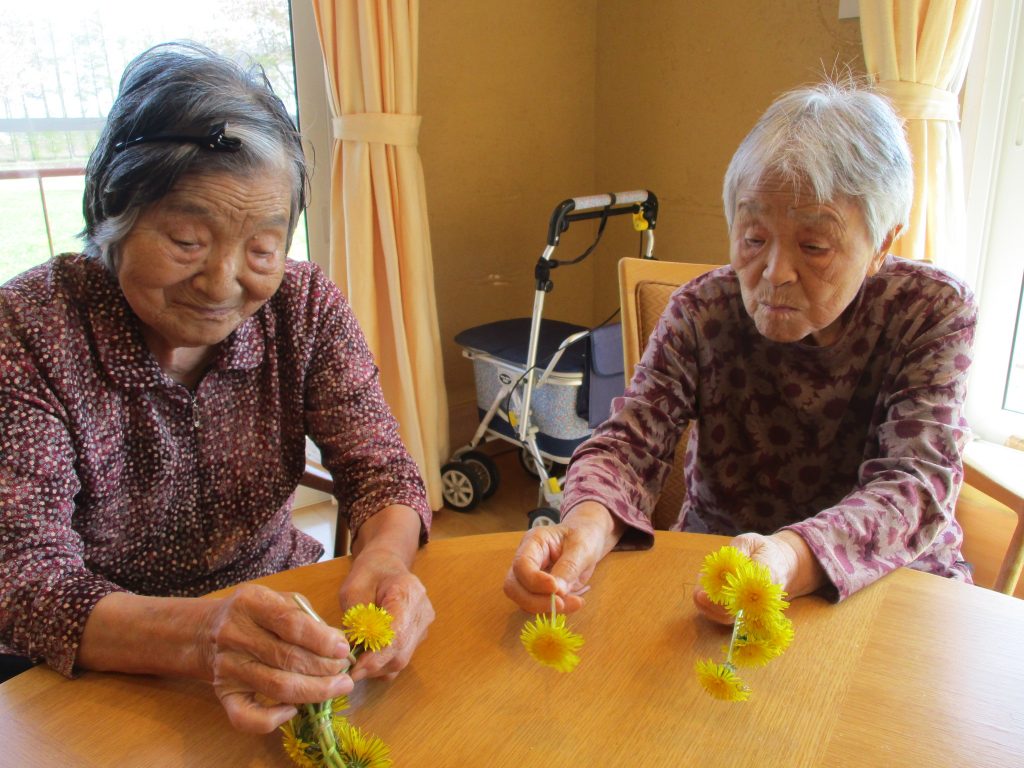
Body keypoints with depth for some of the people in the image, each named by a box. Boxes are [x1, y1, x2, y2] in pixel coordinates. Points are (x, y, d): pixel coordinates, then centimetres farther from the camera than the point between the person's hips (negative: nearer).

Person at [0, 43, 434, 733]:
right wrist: (199, 635, -40)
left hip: (282, 606, 2)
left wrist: (384, 558, -33)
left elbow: (379, 470, -9)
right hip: (104, 672, -1)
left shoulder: (305, 306, -7)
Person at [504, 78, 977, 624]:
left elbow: (917, 485, -23)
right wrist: (589, 523, -40)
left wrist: (794, 559, -43)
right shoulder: (702, 311, -10)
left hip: (892, 579, 2)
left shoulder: (933, 313, -12)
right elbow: (629, 441, -16)